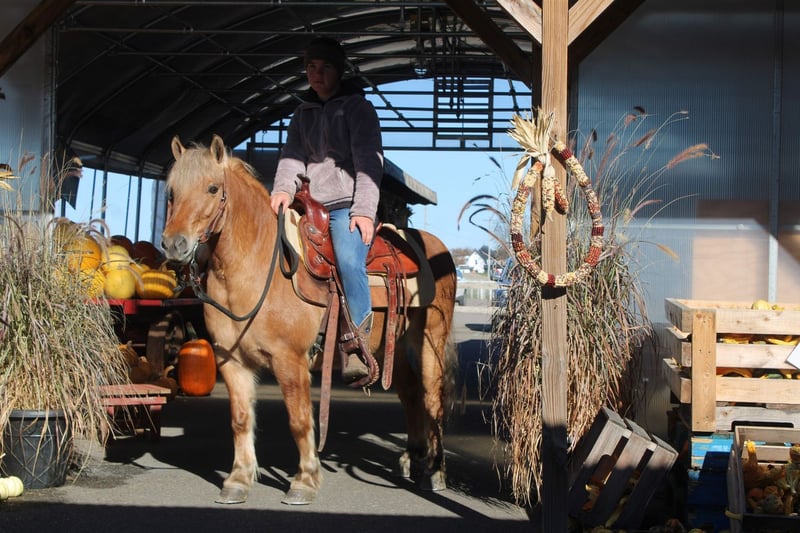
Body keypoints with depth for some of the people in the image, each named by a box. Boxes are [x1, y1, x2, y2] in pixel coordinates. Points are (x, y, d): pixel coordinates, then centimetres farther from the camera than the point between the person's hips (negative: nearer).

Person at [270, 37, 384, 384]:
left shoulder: (357, 108, 2)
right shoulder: (302, 114, 19)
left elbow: (369, 161, -6)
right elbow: (293, 157, 9)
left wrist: (364, 210, -17)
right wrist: (283, 189, -13)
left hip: (348, 205, -6)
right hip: (312, 207, 7)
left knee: (349, 261, -30)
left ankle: (358, 349, -27)